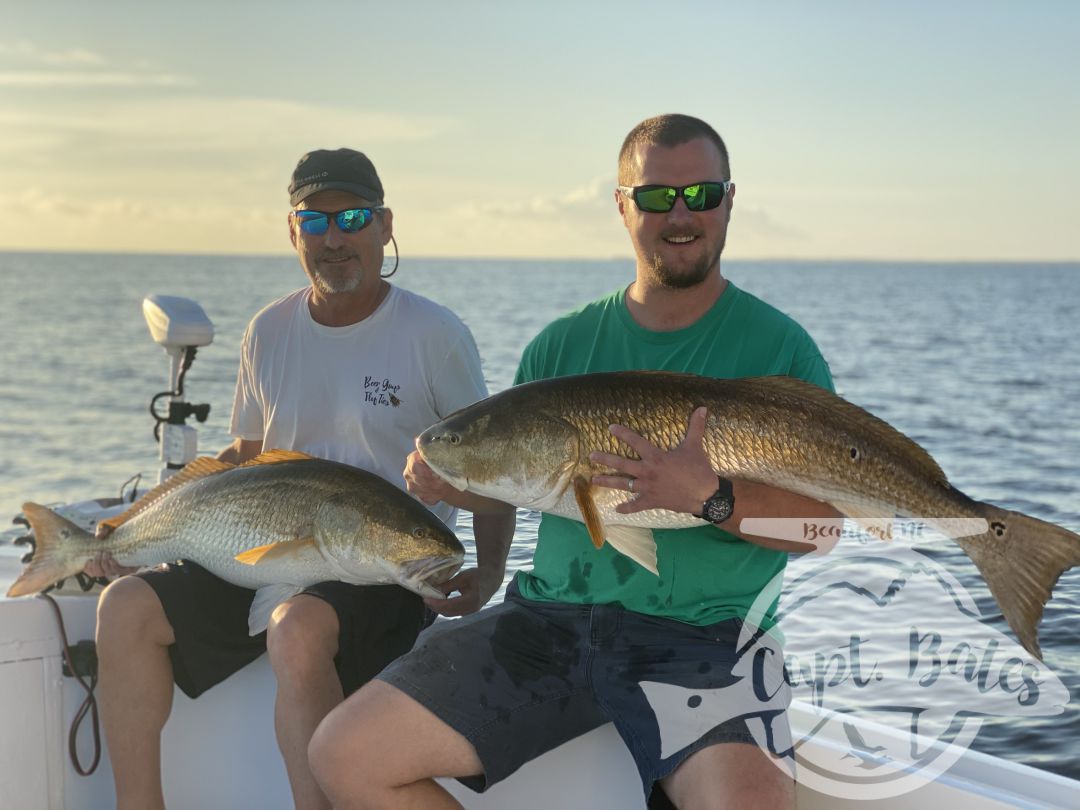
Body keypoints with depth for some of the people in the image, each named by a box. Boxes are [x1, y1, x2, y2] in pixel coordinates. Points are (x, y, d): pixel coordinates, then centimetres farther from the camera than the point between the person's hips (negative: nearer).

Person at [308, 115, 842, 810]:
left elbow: (821, 520, -4)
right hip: (552, 618, 4)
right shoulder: (564, 345, 13)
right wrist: (448, 475, -3)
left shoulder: (780, 347, 2)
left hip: (702, 640, -4)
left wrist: (710, 495, -22)